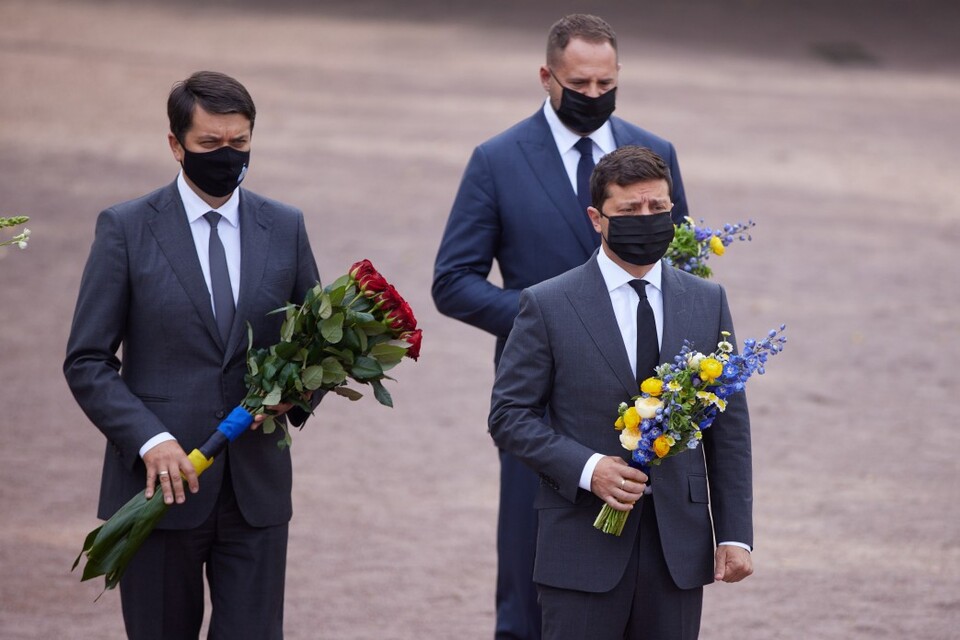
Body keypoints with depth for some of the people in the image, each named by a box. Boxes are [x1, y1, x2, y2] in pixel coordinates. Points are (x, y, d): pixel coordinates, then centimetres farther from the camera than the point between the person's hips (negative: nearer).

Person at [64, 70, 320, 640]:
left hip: (257, 492, 2)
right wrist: (149, 439, -18)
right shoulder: (126, 229, -2)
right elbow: (87, 362, -4)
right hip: (162, 485, -2)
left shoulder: (285, 228, 8)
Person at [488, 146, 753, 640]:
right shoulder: (548, 306, -1)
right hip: (585, 544, -3)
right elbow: (509, 414, -2)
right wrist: (586, 468, -16)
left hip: (679, 544, 3)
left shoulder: (707, 303, 9)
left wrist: (735, 534, 3)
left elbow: (729, 426, 9)